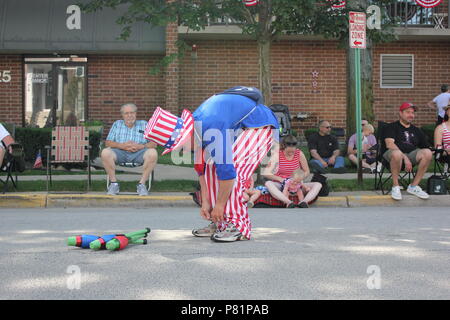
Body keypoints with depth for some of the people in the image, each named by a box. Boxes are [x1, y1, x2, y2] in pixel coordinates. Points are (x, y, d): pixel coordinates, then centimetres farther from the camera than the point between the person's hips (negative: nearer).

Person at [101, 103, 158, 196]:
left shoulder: (144, 124, 18)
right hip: (120, 153, 1)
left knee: (152, 153, -32)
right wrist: (122, 145, -10)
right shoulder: (117, 124, 20)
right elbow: (108, 143, 9)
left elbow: (153, 144, 8)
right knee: (105, 152, -30)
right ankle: (114, 183, -17)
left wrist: (141, 146, -13)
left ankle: (142, 184, -21)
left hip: (139, 153, -1)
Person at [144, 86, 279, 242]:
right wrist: (205, 202, 3)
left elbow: (227, 170, -31)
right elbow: (201, 166, 5)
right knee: (212, 166, 2)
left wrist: (219, 205, -21)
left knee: (232, 169, -23)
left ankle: (238, 226, -15)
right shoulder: (195, 125, -5)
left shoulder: (212, 129, -34)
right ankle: (220, 223, 9)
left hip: (261, 126, -9)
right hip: (240, 128, 9)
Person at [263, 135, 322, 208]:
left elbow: (307, 172, 7)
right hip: (281, 185, -2)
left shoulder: (299, 154, -3)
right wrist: (280, 179, -22)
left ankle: (303, 202, -45)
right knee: (268, 184, -36)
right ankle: (289, 203, -54)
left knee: (318, 185, -19)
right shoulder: (277, 155, -7)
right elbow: (265, 173, -9)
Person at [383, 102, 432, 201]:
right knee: (397, 153, -41)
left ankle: (414, 186, -15)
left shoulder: (416, 130, 25)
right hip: (391, 153, -5)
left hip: (411, 154, 5)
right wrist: (405, 158, -20)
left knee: (428, 153, -24)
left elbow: (425, 147, 20)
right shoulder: (392, 127, 6)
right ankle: (395, 186, -22)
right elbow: (389, 144, -11)